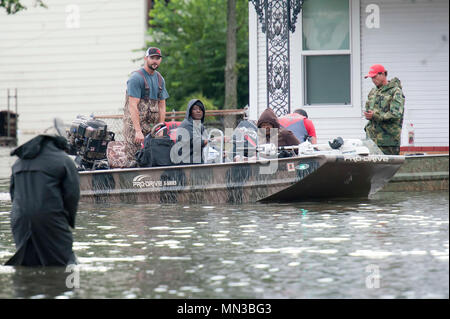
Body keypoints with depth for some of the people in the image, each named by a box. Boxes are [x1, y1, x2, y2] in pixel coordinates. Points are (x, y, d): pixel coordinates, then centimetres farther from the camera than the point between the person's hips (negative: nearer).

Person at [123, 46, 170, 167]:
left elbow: (161, 106, 15)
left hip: (152, 125, 7)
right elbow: (133, 106, -16)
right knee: (133, 160, -11)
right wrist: (138, 131, -22)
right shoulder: (136, 78, -9)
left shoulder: (160, 79, 14)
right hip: (134, 124, -7)